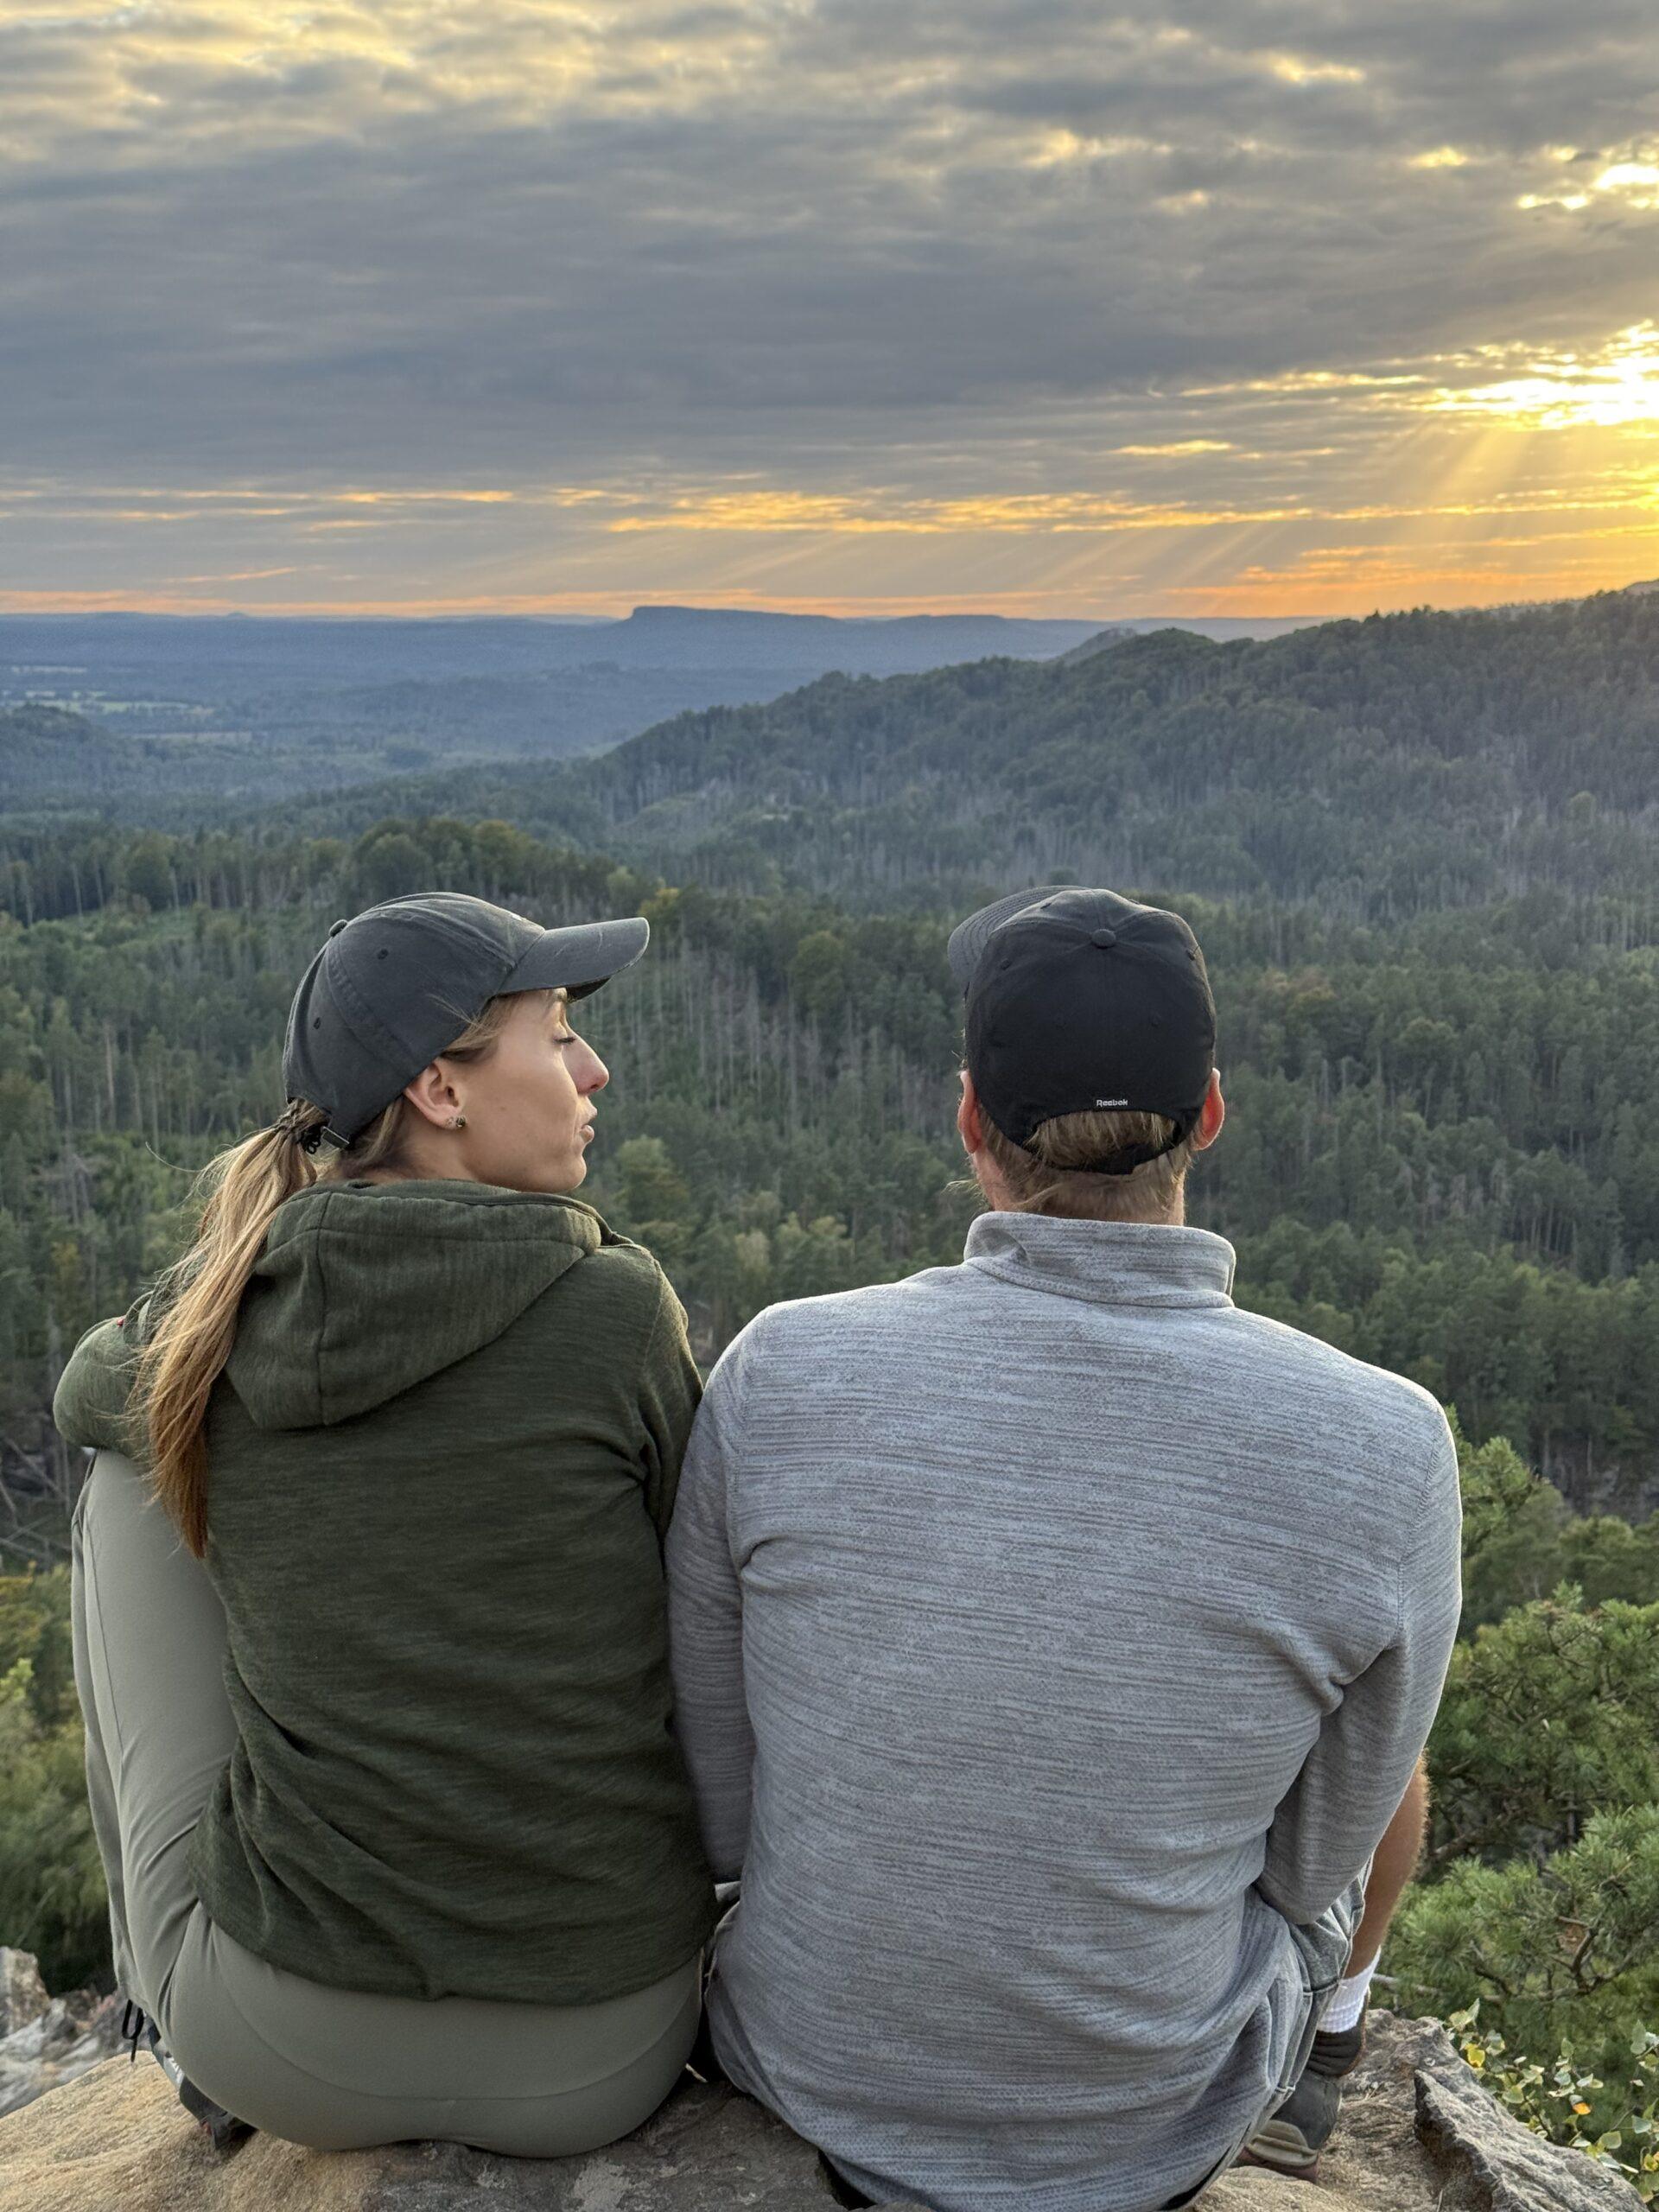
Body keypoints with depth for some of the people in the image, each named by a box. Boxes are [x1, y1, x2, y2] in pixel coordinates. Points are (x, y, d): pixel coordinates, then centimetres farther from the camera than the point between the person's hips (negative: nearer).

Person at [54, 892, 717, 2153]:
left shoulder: (206, 1319, -3)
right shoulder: (620, 1307, -12)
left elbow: (88, 1396, 22)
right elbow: (685, 1613, 3)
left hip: (290, 2053, 1)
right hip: (596, 2063, -1)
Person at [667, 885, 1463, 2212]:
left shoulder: (781, 1376, -21)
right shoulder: (1380, 1457, -23)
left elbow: (714, 1799, -8)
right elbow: (1315, 1860, -8)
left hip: (804, 2068, 1)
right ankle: (1319, 2061, 53)